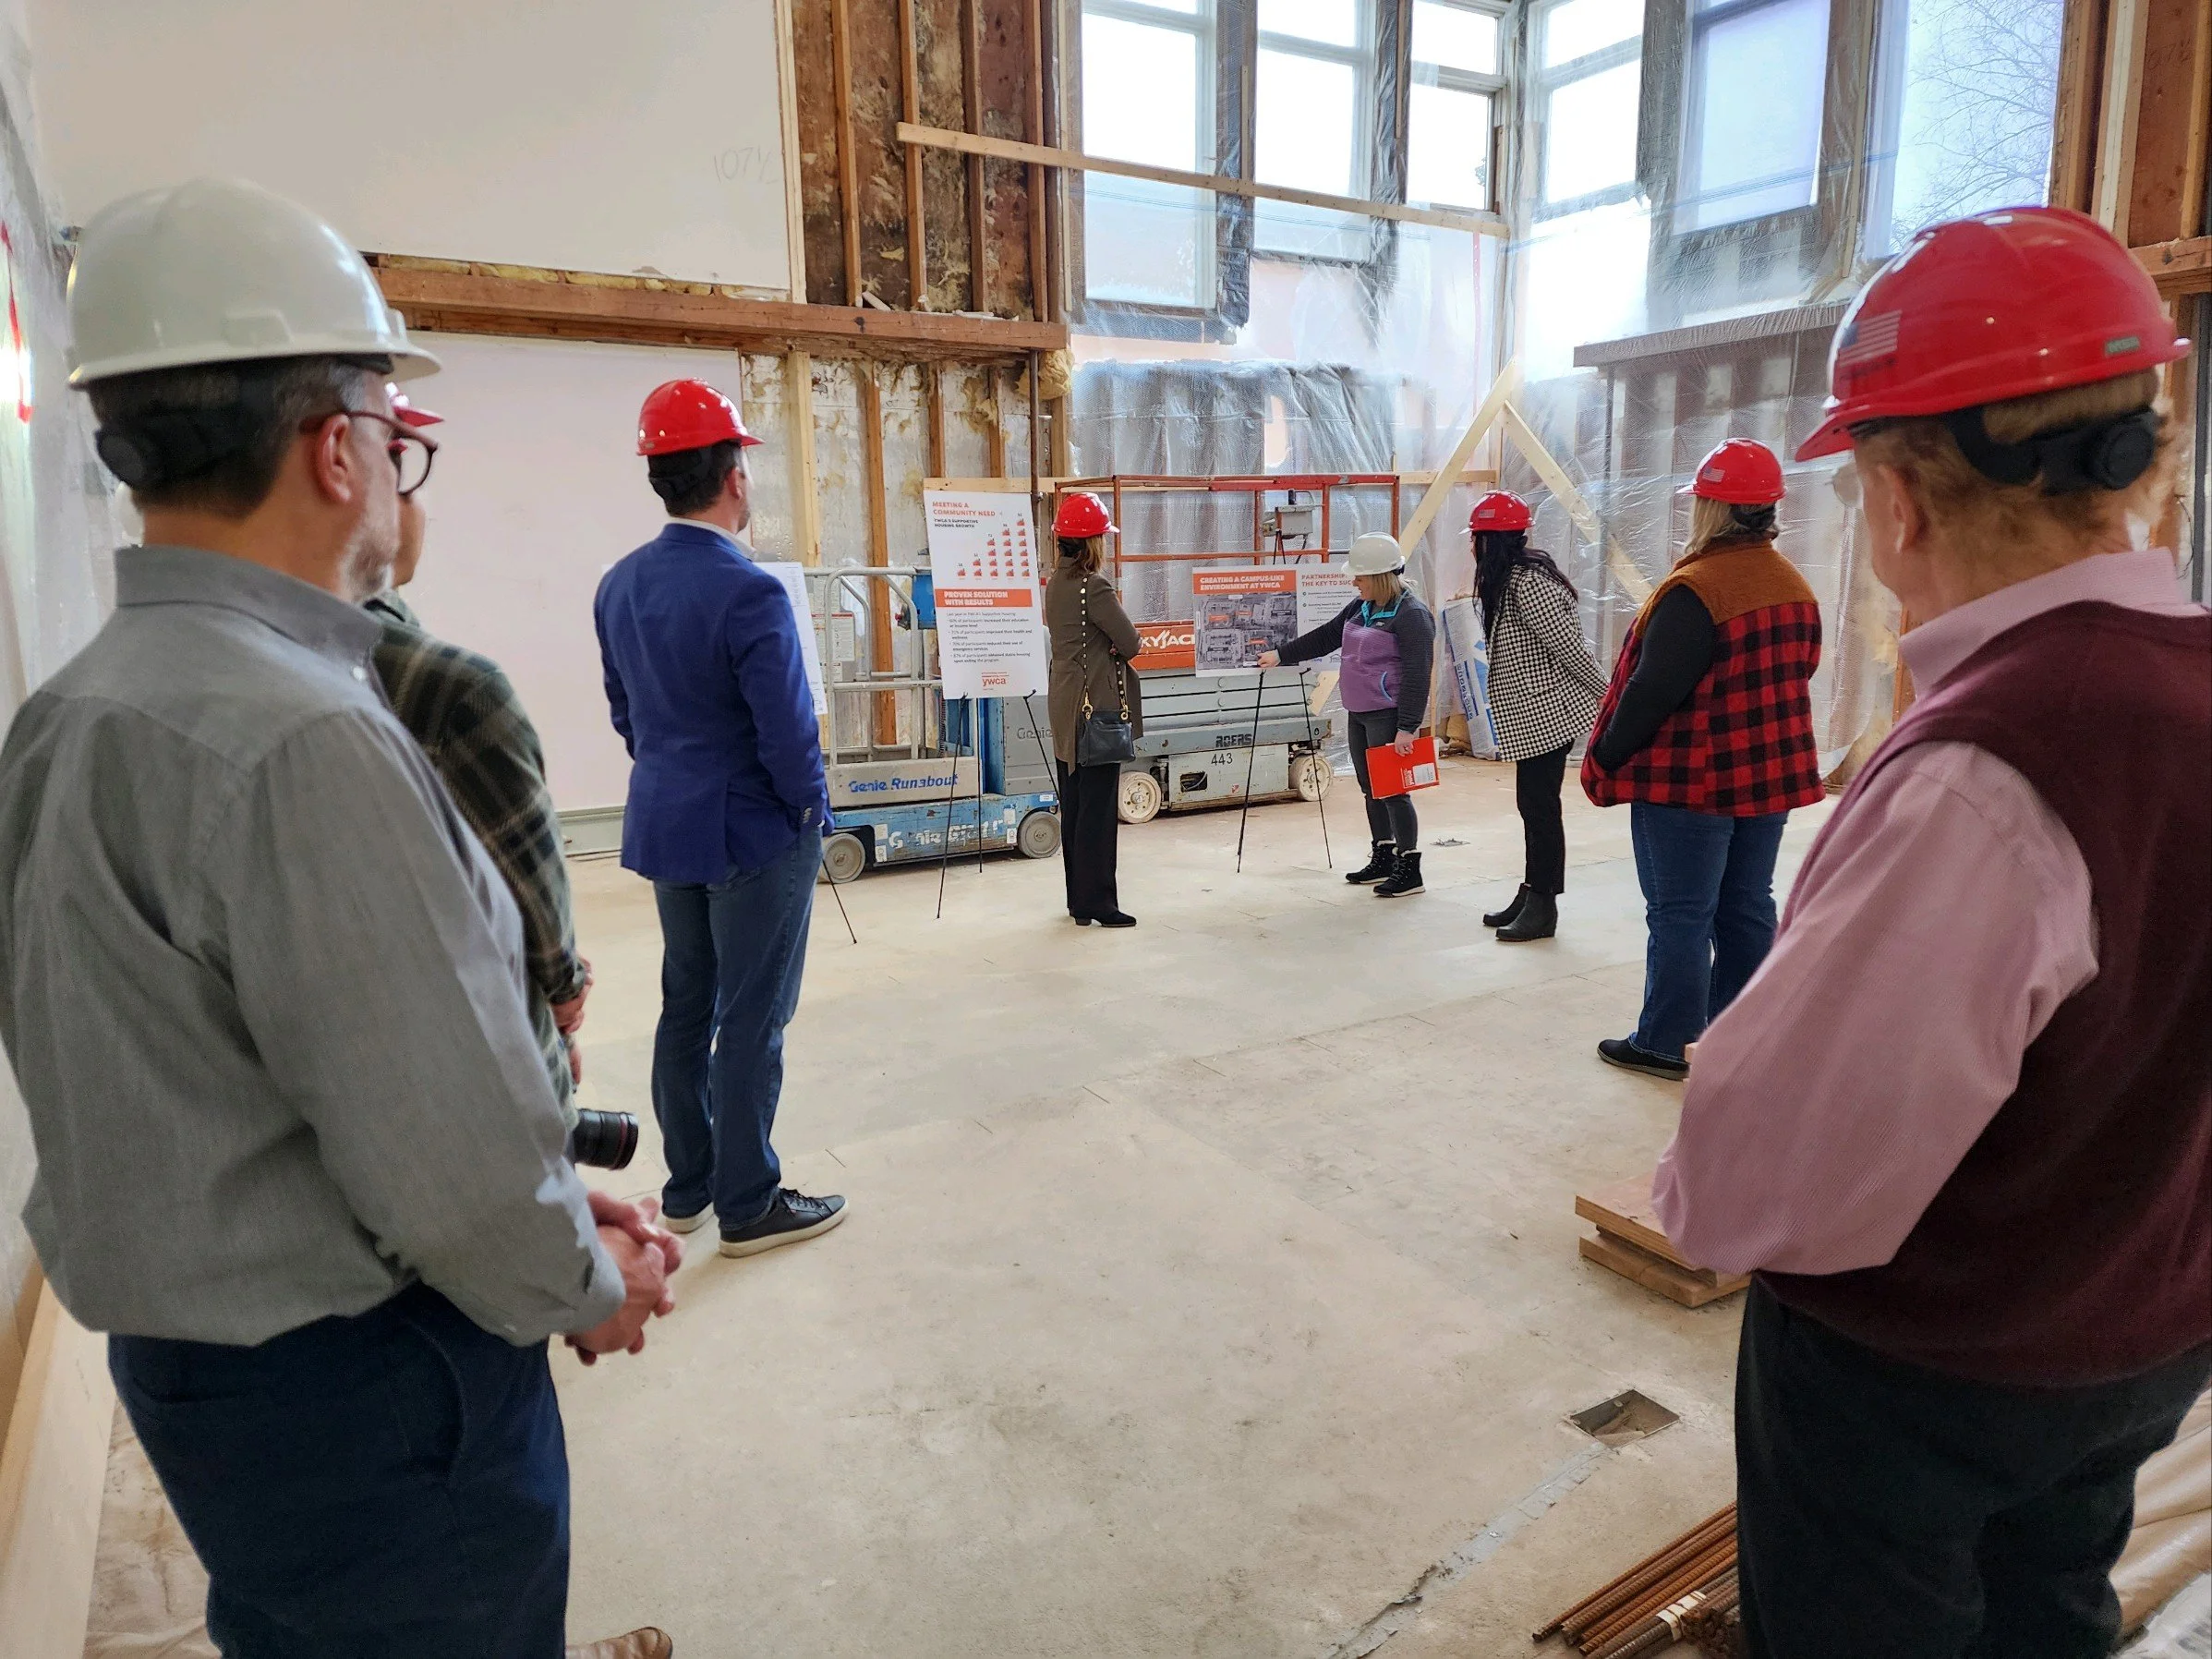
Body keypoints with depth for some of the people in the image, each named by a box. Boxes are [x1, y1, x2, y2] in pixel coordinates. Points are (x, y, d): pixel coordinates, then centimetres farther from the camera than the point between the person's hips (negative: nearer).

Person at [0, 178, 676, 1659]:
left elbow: (239, 1081, 6)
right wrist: (591, 1288, -6)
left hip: (191, 1357, 9)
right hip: (364, 1397, -8)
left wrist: (556, 1208, 4)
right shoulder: (304, 740, -29)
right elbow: (456, 1163, -28)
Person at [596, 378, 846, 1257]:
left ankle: (687, 1187, 31)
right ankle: (749, 1205, 16)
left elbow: (625, 712, 10)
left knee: (685, 1009, 17)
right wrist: (808, 807, -4)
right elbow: (789, 732, -21)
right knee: (752, 1022, 4)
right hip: (754, 834, -7)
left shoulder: (619, 585, 2)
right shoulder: (749, 594, -22)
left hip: (667, 824, 8)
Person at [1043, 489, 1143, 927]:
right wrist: (1117, 645, 6)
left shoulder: (1055, 583, 10)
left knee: (1074, 805, 13)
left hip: (1065, 708, 9)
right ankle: (1097, 904, 2)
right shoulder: (1094, 587, -17)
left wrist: (1106, 645, 3)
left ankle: (1078, 899, 20)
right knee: (1098, 809, -3)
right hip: (1098, 707, -9)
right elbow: (1132, 643, -14)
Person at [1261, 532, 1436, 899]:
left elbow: (1417, 675, -19)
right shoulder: (1361, 607, 12)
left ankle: (1409, 868, 3)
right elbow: (1326, 637, 23)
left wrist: (1407, 727, -23)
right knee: (1370, 788, 14)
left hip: (1388, 716, -9)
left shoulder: (1412, 614, -15)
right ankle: (1383, 858, 26)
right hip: (1358, 714, 9)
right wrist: (1281, 655, 23)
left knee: (1392, 790, -6)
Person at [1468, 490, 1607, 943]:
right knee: (1533, 803, 14)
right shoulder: (1511, 577, 14)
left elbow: (1566, 644, -19)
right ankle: (1531, 896, 23)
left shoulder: (1526, 581, -19)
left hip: (1548, 710, -10)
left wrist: (1601, 693, -15)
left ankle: (1542, 909, 3)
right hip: (1535, 713, 10)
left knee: (1539, 805, -5)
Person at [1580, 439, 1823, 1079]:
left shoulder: (1695, 589, -20)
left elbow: (1653, 689, -22)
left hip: (1689, 781, -8)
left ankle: (1662, 1043, 10)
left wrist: (1609, 757, -11)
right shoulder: (1795, 587, 7)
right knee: (1747, 907, 15)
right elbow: (1795, 675, 16)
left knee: (1680, 913, 1)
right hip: (1770, 774, 8)